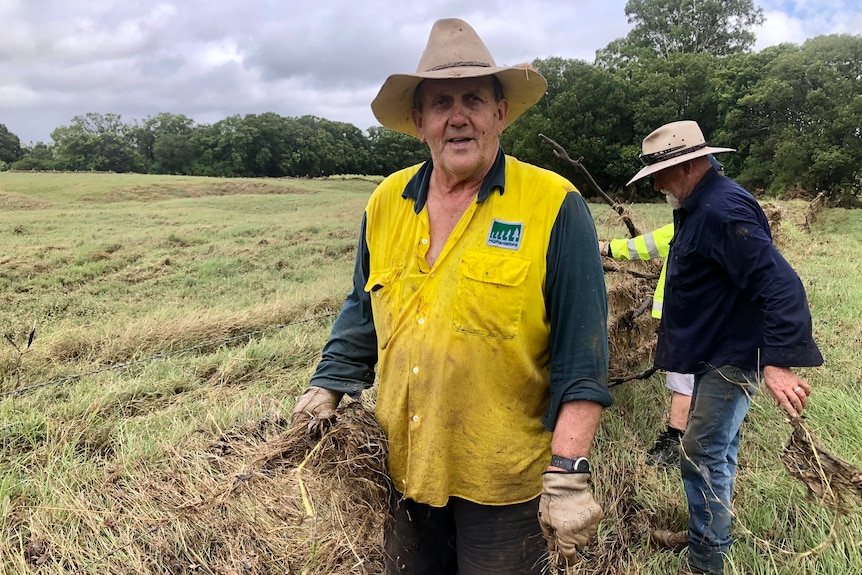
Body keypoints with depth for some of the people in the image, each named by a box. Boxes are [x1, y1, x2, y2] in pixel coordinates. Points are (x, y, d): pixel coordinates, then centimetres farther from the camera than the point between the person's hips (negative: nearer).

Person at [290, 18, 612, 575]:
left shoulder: (554, 205, -13)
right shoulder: (386, 203, 2)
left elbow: (582, 357, -14)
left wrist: (568, 475, -16)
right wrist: (326, 389, 8)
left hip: (503, 484, -4)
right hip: (405, 468, 5)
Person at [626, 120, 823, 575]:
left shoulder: (722, 210, -24)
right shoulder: (697, 207, 9)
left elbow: (780, 285, -31)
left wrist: (778, 362, -35)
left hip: (732, 358, -10)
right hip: (713, 353, 10)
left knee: (702, 456, -3)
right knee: (716, 451, 21)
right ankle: (705, 533, 37)